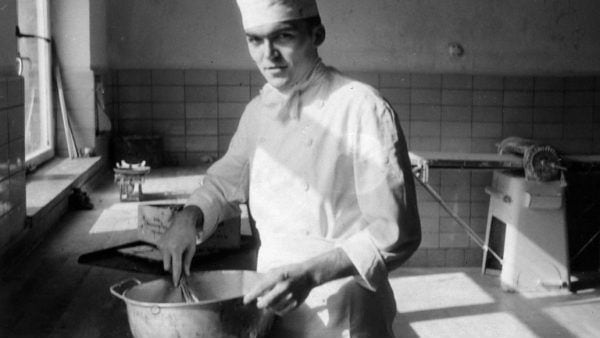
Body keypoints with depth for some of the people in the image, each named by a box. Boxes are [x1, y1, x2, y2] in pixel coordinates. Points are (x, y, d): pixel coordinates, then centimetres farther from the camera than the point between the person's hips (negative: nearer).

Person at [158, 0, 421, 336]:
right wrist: (189, 218, -2)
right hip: (272, 310, 6)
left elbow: (395, 233, -17)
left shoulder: (363, 109, -16)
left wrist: (311, 274, -26)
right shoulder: (259, 111, 4)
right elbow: (224, 184, 18)